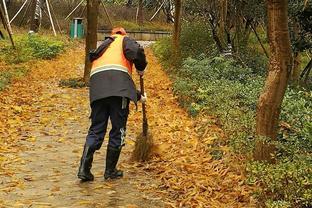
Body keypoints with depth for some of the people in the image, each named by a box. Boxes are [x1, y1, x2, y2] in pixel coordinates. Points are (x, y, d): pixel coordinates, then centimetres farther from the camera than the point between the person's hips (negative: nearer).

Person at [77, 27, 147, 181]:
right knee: (118, 130, 5)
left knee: (96, 130, 9)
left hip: (97, 89, 5)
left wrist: (138, 96, 47)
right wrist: (141, 68, 13)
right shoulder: (123, 40, 21)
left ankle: (84, 168, -3)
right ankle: (110, 171, 11)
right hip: (117, 88, -5)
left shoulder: (102, 49, 39)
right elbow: (136, 51, -6)